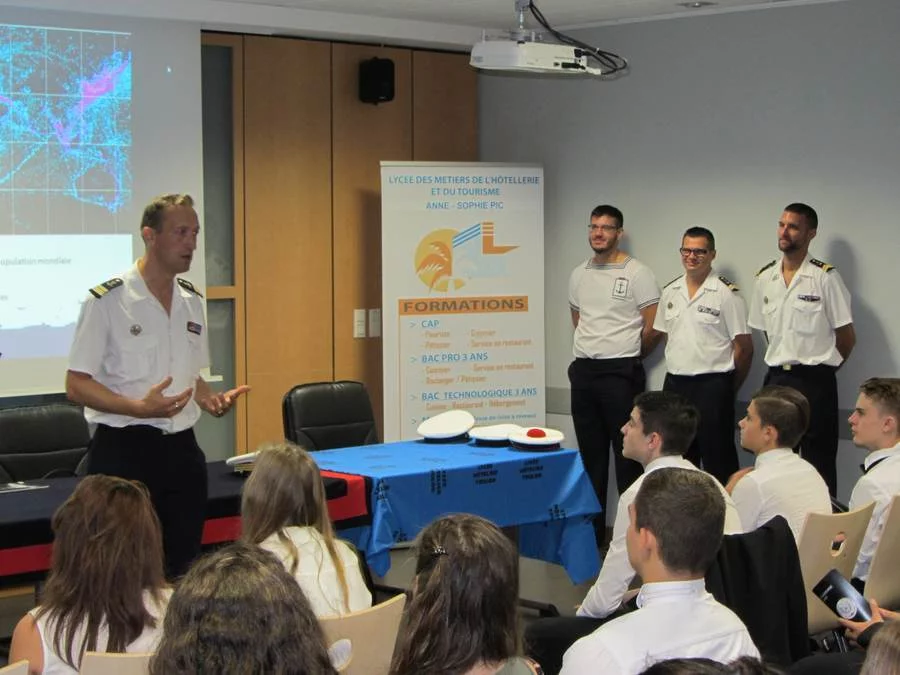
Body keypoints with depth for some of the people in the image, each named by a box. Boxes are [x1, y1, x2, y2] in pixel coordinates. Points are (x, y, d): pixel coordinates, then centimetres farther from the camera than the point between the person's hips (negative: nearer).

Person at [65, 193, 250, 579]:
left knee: (183, 567, 10)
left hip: (181, 449, 6)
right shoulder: (107, 300, -10)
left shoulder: (191, 301, 11)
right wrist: (139, 408, -24)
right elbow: (77, 386, -10)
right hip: (123, 449, -6)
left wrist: (210, 399, 1)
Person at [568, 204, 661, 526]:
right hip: (583, 371, 6)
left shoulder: (637, 273, -6)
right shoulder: (579, 274, 13)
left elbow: (653, 328, -5)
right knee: (590, 452, 11)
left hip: (621, 373, -6)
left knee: (626, 453, -4)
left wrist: (628, 357, 5)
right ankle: (591, 528, 17)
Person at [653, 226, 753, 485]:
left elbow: (744, 347, -6)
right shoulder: (670, 291, 10)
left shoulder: (727, 293, -7)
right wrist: (677, 373, 14)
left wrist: (727, 389, 0)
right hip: (675, 384, 6)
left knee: (718, 463, -2)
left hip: (712, 386, -6)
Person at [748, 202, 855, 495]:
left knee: (818, 463, 0)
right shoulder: (765, 278, 7)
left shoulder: (825, 277, -8)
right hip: (776, 379, 5)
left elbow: (847, 337, -4)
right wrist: (784, 362, 11)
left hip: (815, 383, -5)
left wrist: (821, 366, 6)